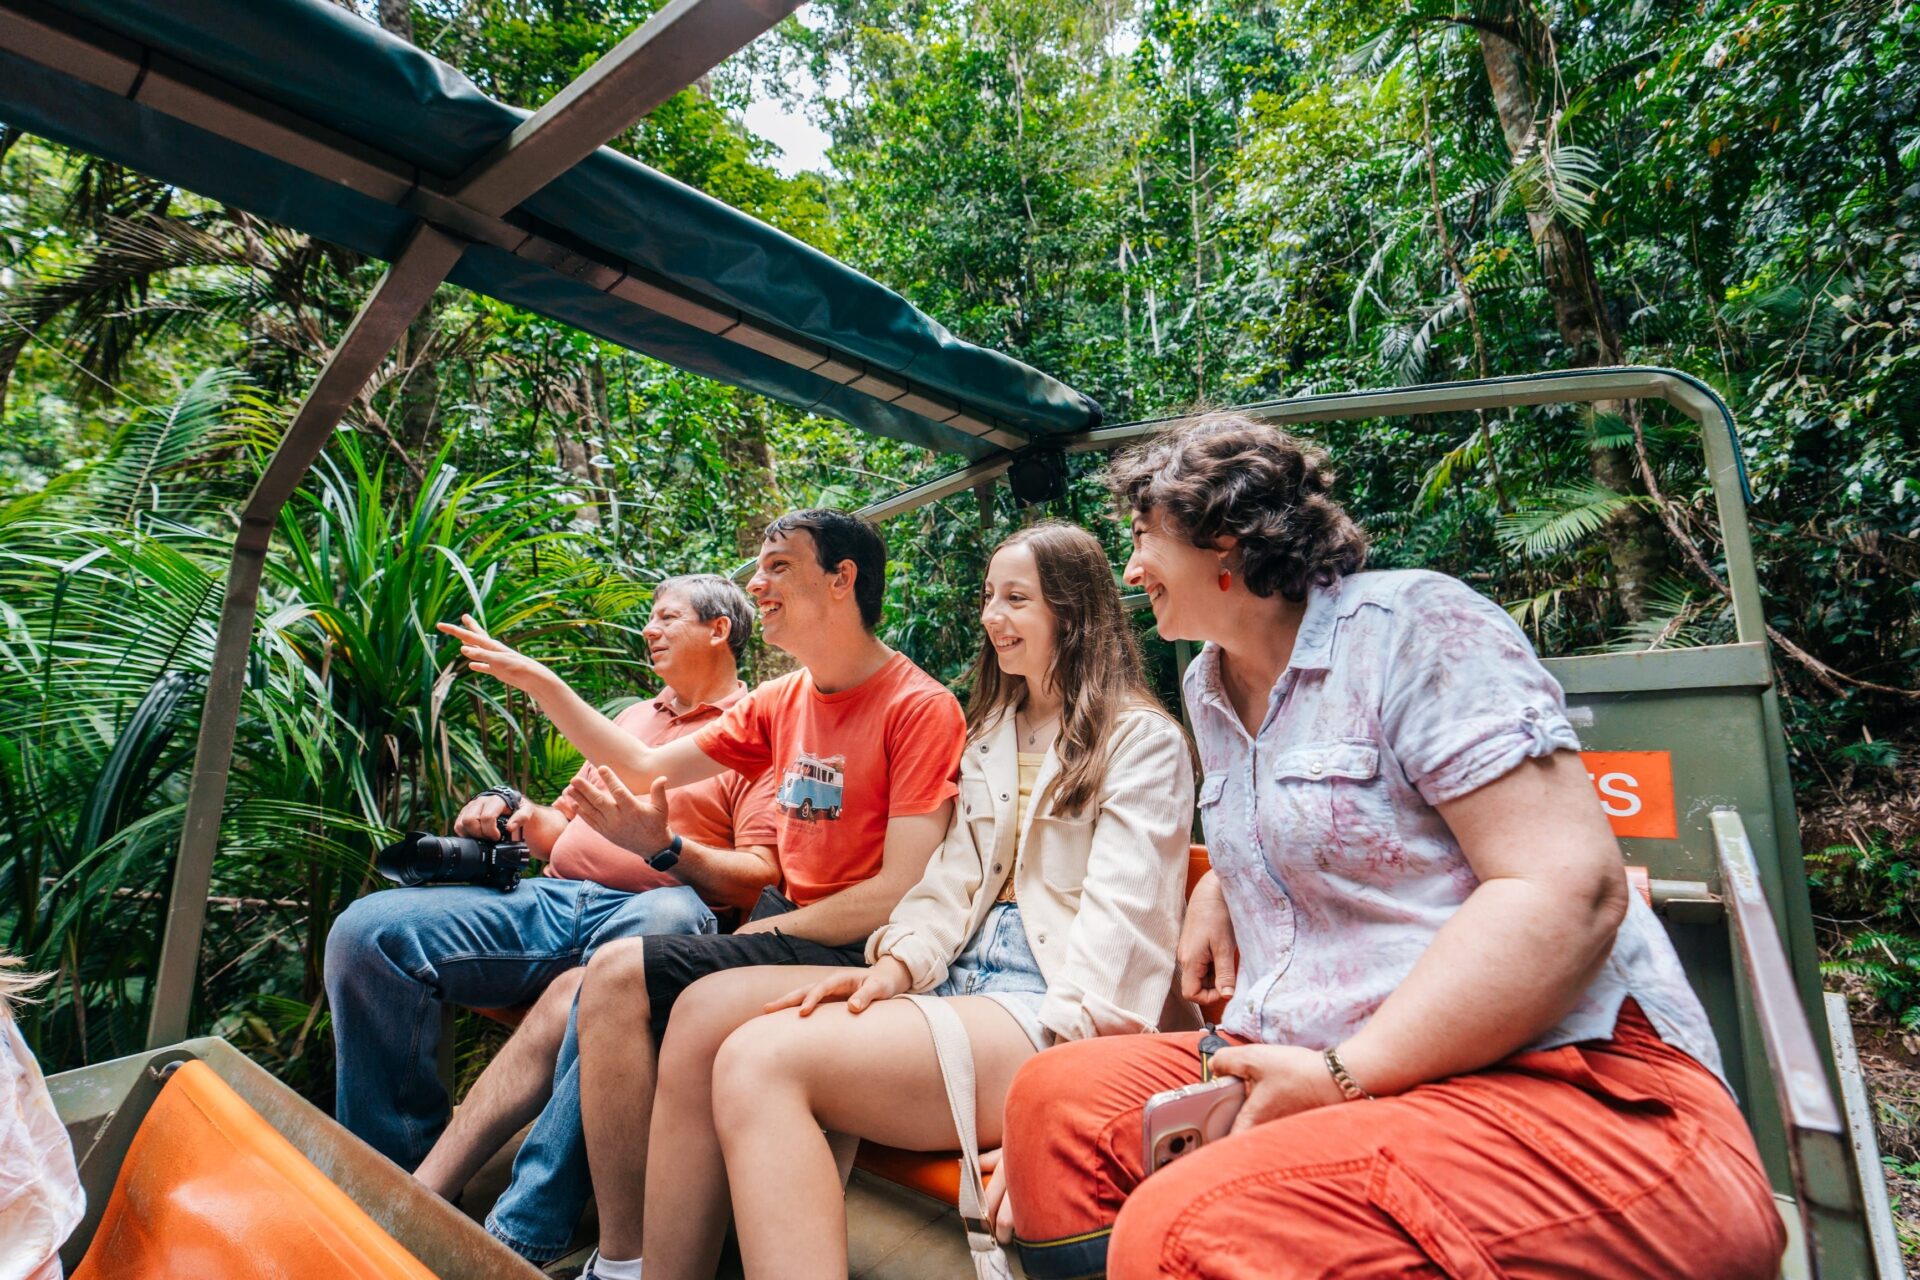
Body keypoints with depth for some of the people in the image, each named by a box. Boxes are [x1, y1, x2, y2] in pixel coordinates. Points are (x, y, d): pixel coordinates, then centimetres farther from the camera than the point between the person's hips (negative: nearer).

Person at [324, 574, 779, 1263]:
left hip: (651, 906, -7)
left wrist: (665, 847, -21)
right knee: (368, 931, -12)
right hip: (552, 900, 8)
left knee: (667, 920, -43)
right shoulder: (635, 716, 28)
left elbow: (761, 875, -7)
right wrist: (511, 810, 9)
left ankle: (519, 1233, -37)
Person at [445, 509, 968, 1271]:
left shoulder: (920, 707, -13)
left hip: (854, 953, -7)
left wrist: (763, 930, -12)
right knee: (590, 982, -3)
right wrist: (539, 682, 10)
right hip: (783, 927, 7)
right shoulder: (781, 701, 10)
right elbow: (645, 768, 14)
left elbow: (902, 896, -19)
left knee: (619, 974, -17)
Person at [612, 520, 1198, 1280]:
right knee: (708, 1008, -11)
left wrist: (1053, 1057, -21)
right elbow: (955, 875, 14)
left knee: (762, 1061, -26)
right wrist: (896, 963, -5)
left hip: (1056, 1005, -7)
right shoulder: (990, 735, 22)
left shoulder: (1142, 740, -2)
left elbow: (1122, 912, -12)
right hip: (963, 978, 8)